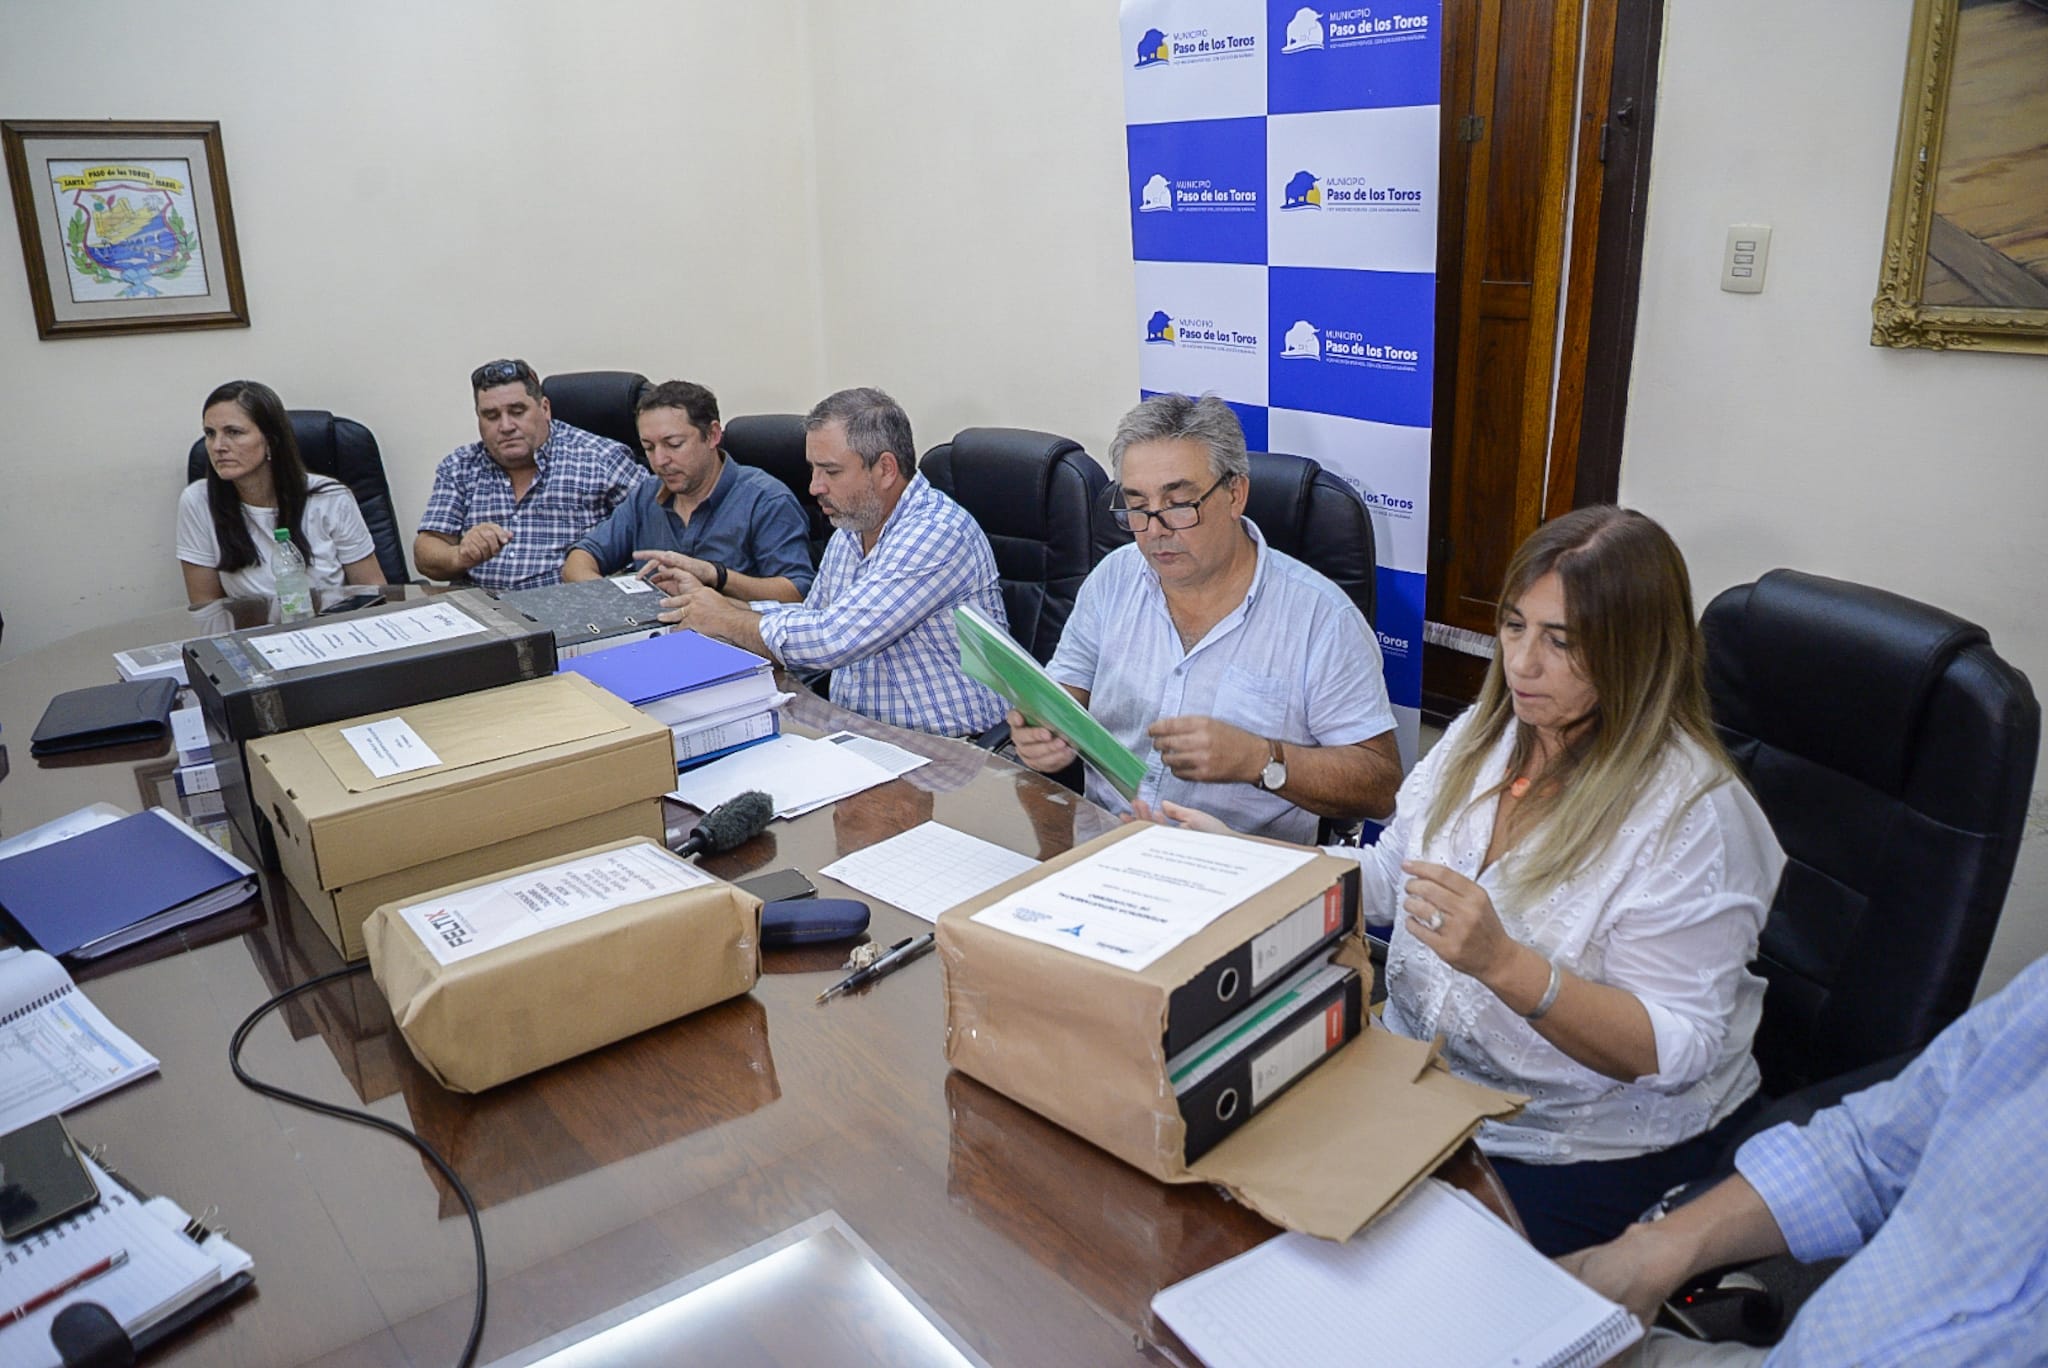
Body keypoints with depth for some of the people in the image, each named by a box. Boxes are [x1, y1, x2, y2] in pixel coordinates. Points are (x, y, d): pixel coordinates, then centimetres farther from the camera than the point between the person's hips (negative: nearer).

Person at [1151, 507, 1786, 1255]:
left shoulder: (1694, 812, -20)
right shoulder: (1487, 731, 2)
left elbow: (1675, 1050, -21)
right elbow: (1387, 878, 11)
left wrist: (1503, 963, -34)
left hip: (1578, 1147, -6)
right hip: (1421, 1078, 6)